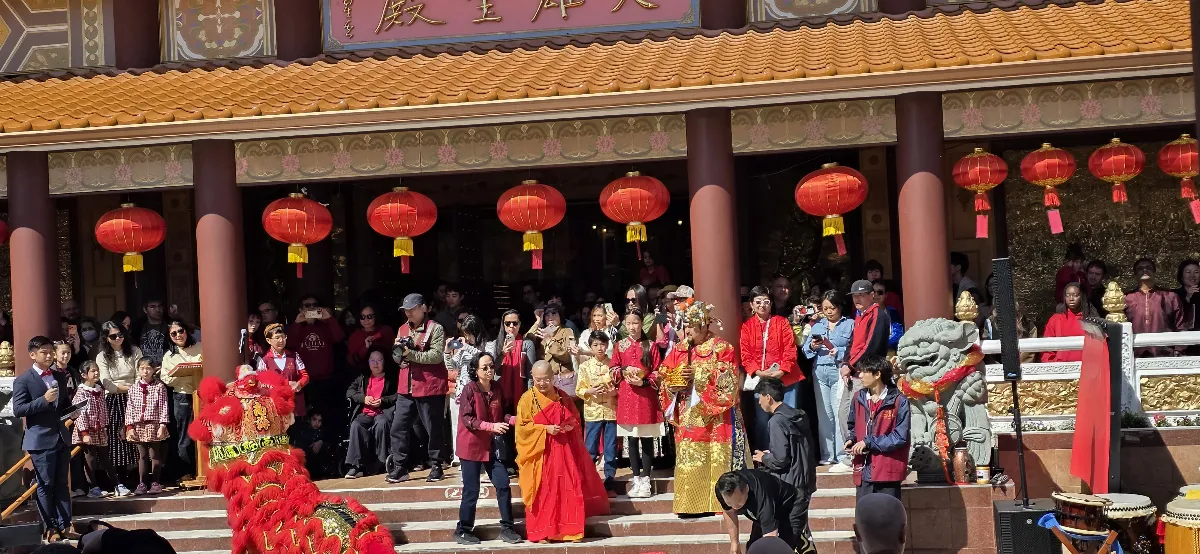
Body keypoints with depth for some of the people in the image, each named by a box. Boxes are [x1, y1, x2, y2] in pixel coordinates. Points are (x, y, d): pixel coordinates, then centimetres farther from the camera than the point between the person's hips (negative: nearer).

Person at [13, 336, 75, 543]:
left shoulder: (60, 377, 14)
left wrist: (71, 411, 4)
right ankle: (50, 529, 7)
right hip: (41, 440, -6)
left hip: (62, 437, 6)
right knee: (45, 485, 0)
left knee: (62, 484, 9)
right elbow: (18, 410, -13)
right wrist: (44, 400, -23)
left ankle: (64, 526, 14)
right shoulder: (23, 380, -6)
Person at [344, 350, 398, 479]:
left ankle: (385, 462, -29)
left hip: (383, 412, -3)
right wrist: (363, 398, -3)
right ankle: (355, 466, -34)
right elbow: (349, 392, 13)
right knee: (355, 425, -30)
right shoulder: (362, 378, 22)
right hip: (365, 413, 3)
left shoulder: (391, 378, 10)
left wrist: (382, 401, -15)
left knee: (382, 423, -38)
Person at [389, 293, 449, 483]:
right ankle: (399, 468, 9)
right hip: (406, 388, 6)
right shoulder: (403, 329, 15)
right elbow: (398, 358, 17)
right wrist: (398, 351, -6)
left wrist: (411, 353, -21)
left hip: (430, 388, -6)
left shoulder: (435, 329, -6)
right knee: (398, 428, 3)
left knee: (433, 430, 2)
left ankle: (436, 467, 13)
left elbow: (436, 355, -17)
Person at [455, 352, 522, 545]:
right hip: (472, 445, -5)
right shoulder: (469, 389, -11)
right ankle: (463, 531, 12)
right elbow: (467, 419, -17)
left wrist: (516, 419, -8)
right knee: (471, 491, 0)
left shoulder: (497, 390, 6)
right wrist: (491, 426, -26)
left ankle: (507, 528, 11)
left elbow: (500, 416, 11)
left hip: (493, 446, 5)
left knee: (504, 485, 1)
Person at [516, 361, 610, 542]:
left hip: (564, 451, 4)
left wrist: (571, 424, -4)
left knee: (568, 490, 3)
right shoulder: (527, 399, -5)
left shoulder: (562, 396, 9)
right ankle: (542, 532, 5)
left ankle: (569, 530, 11)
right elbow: (522, 426, -9)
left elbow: (575, 417, 19)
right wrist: (545, 429, -17)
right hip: (540, 453, -4)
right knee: (543, 492, -3)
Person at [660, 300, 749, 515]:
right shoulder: (679, 350, 12)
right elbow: (664, 377, 12)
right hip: (689, 418, 4)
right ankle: (690, 503, 6)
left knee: (717, 459, -4)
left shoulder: (722, 348, -2)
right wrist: (673, 386, -9)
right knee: (689, 462, 2)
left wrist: (699, 375, -18)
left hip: (715, 418, -4)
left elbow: (728, 380, -11)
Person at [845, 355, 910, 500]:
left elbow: (900, 437, -12)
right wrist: (851, 440, 4)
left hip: (888, 472, -5)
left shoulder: (899, 401, -7)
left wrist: (868, 442, -13)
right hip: (863, 472, 5)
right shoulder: (859, 398, 11)